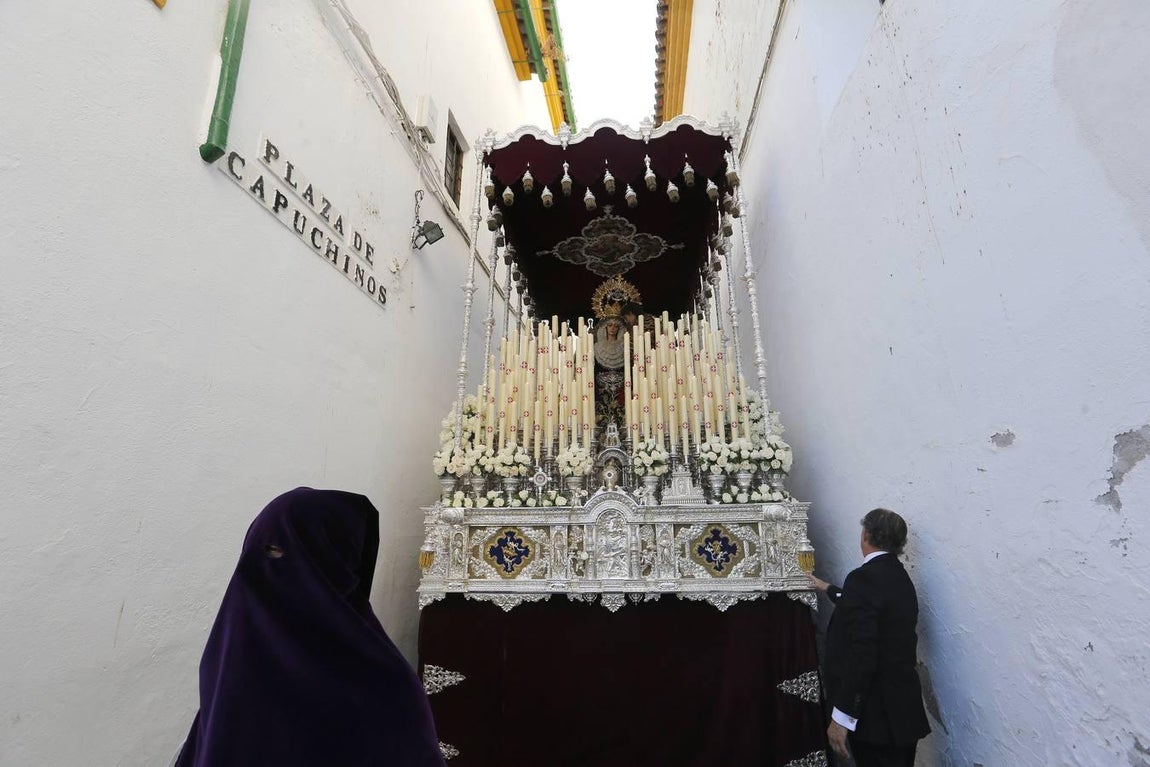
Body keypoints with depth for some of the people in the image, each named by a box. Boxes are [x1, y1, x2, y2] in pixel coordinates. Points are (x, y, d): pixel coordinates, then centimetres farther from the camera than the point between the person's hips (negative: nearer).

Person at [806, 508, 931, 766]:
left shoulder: (864, 578, -23)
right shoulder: (899, 576, 6)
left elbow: (861, 655, -27)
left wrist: (841, 717, -21)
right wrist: (829, 589, 39)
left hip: (877, 716, -9)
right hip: (904, 709, 9)